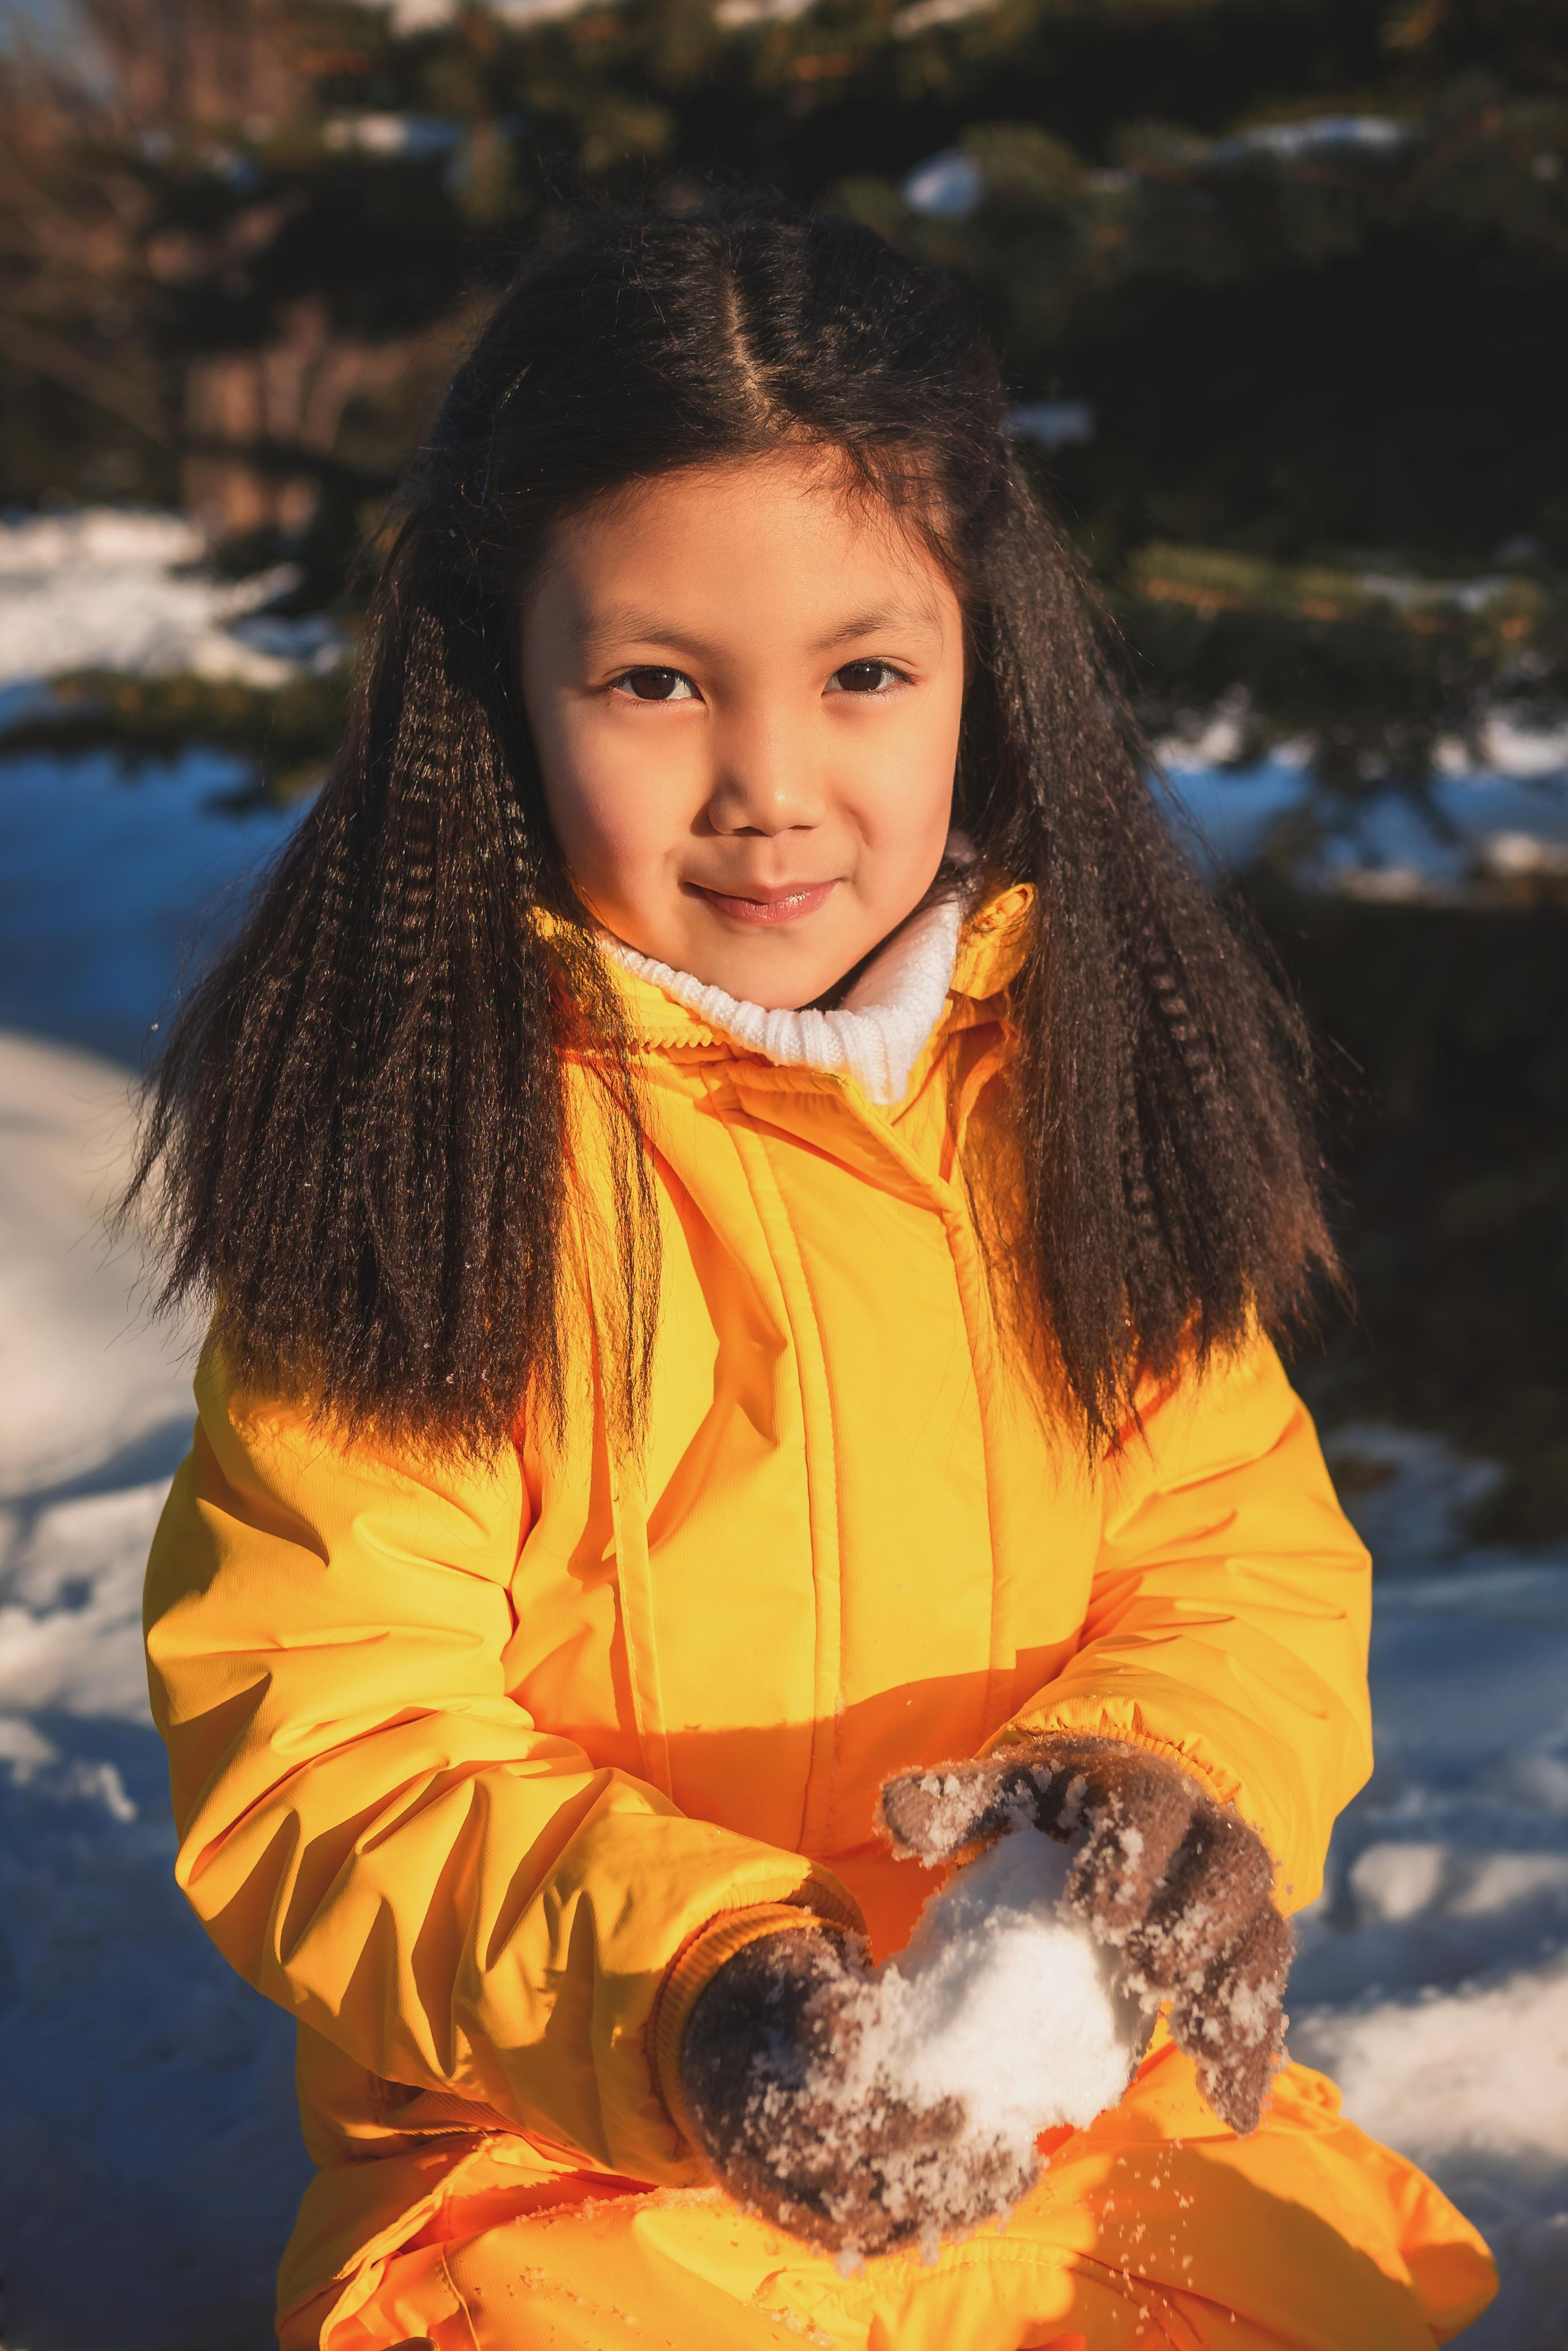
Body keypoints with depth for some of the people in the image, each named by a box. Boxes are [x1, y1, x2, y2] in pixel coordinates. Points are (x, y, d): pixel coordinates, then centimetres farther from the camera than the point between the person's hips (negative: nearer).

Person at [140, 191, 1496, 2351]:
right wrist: (679, 1988, -27)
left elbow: (1246, 1548, 5)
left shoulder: (1079, 1082, 2)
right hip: (563, 2168, -3)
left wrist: (1167, 1778, -17)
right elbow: (318, 1761, -12)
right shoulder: (407, 1146, -11)